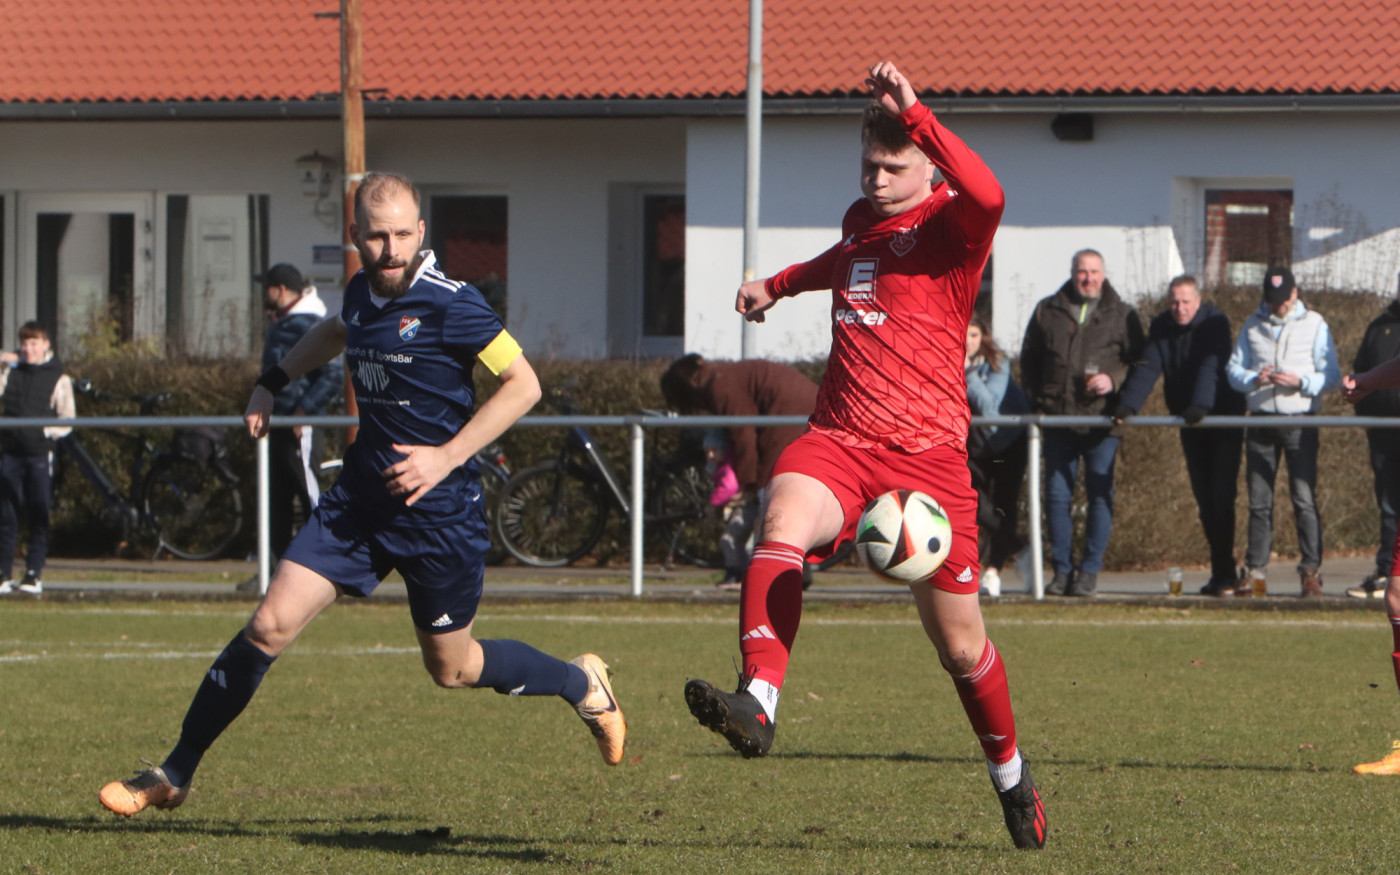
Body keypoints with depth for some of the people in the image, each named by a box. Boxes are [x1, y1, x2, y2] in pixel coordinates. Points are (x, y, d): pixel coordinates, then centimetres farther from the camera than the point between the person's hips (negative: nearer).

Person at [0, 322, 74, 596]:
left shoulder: (58, 379, 1)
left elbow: (67, 421, 1)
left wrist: (45, 430, -16)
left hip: (39, 453, -3)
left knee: (39, 517, 0)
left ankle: (34, 574, 5)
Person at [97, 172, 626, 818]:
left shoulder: (449, 305, -16)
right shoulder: (361, 293, 4)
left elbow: (523, 384, -14)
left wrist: (448, 456, -19)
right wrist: (272, 384, 27)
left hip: (437, 510, -5)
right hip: (359, 497, 5)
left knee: (452, 669, 10)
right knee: (270, 625, -6)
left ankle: (582, 685, 38)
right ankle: (173, 775, 2)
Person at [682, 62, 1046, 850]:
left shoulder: (951, 226, -4)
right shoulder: (862, 221, 17)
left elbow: (986, 195, -30)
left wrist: (913, 114, -33)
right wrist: (780, 284, 55)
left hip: (928, 453, -4)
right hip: (839, 439, 4)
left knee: (960, 641, 5)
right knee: (784, 521, -32)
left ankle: (1010, 774, 32)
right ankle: (757, 704, -50)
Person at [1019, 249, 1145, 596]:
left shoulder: (1121, 316, 7)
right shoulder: (1048, 311, 12)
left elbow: (1140, 363, 7)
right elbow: (1029, 360, 16)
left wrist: (1114, 380, -11)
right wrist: (1035, 402, 6)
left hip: (1101, 421, -2)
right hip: (1057, 421, 2)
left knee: (1100, 496, -1)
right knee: (1056, 496, 2)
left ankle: (1090, 571, 5)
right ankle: (1062, 569, 9)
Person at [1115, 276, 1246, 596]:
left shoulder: (1215, 324, -13)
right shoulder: (1161, 328, 3)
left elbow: (1212, 367, -26)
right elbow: (1147, 368, -6)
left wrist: (1201, 404, -42)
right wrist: (1128, 404, -22)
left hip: (1224, 417, -6)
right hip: (1191, 425, 6)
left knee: (1221, 497, -12)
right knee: (1205, 500, 4)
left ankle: (1224, 575, -12)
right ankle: (1224, 573, 8)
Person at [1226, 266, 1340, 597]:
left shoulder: (1314, 324, 4)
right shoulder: (1253, 326, 12)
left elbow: (1331, 376, 1)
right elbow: (1233, 369, 9)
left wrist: (1301, 382, -17)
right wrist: (1254, 379, -12)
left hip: (1300, 421, -3)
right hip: (1261, 421, 3)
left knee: (1304, 499, -9)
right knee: (1259, 500, 4)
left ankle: (1311, 570, -7)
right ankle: (1255, 569, 9)